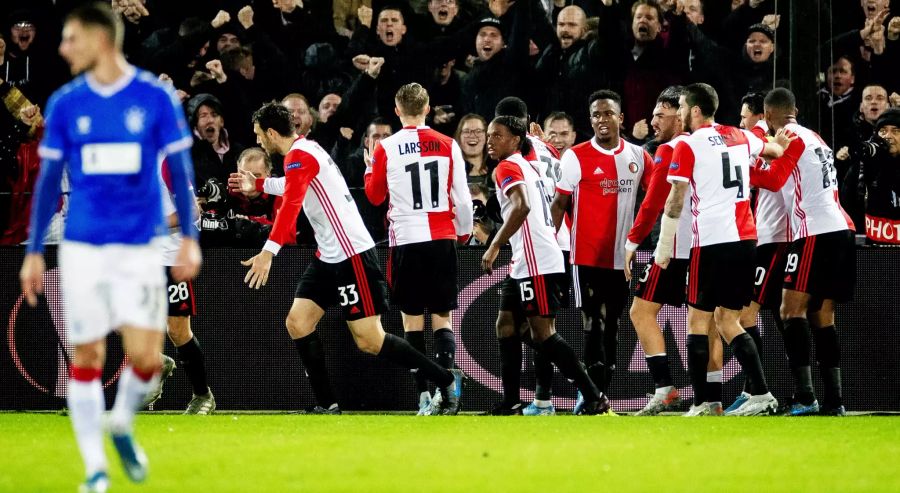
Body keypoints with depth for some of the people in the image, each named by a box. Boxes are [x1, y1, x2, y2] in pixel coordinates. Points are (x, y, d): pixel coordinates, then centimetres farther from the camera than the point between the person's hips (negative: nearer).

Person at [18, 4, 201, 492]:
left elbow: (179, 172, 2)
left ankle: (122, 424, 22)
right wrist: (34, 252, 6)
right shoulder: (64, 104, 3)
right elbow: (48, 180, 8)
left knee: (146, 356, -8)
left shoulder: (156, 98, -2)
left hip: (139, 248, -1)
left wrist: (189, 239, -5)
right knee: (87, 356, 0)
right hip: (82, 247, 1)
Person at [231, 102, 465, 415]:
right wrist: (258, 185, 45)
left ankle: (447, 381, 2)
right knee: (297, 323, 1)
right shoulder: (305, 149, 15)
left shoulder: (299, 155, -15)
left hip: (353, 255, -10)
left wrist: (269, 251, -40)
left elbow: (291, 204, -30)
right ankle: (327, 406, 2)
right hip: (329, 257, 10)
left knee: (369, 341, -9)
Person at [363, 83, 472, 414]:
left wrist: (369, 168, 28)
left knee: (412, 320, 6)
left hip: (406, 240, -1)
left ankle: (424, 395, 0)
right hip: (442, 239, 1)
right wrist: (464, 233, 18)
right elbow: (462, 198, 3)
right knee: (442, 318, 5)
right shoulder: (448, 145, 1)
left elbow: (375, 196, 11)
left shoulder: (386, 148, -2)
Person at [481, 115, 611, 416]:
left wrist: (494, 247, -22)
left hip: (535, 262, -10)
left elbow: (522, 206, -23)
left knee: (542, 333, -11)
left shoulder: (507, 168, -7)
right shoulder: (528, 166, 21)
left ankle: (594, 398, -14)